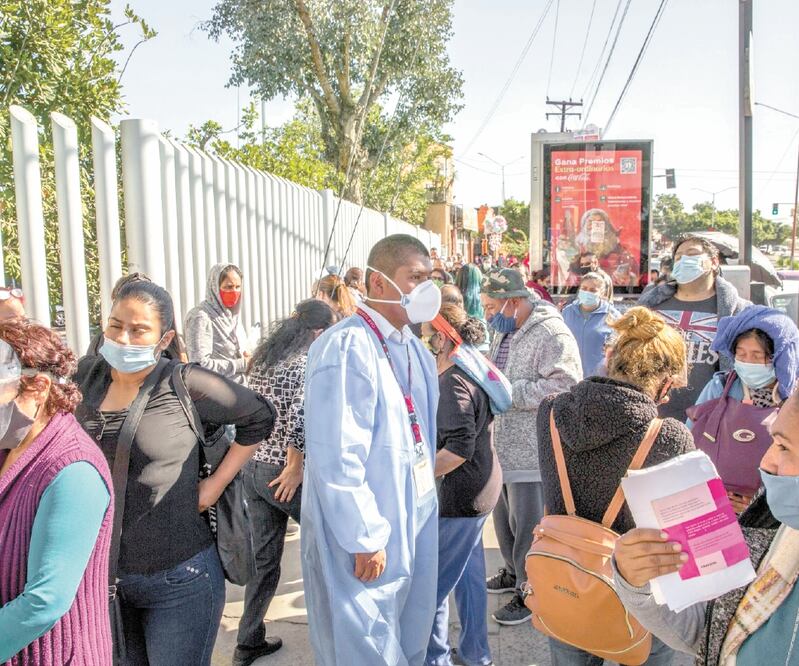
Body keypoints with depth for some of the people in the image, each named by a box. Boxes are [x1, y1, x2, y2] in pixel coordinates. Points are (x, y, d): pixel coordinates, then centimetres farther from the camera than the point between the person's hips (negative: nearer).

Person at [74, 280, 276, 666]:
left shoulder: (185, 384, -14)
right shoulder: (86, 375, 0)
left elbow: (259, 417, -4)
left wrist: (216, 484, -5)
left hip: (177, 579, -5)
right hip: (102, 574, 5)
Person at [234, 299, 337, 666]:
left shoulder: (262, 357, 8)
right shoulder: (308, 365, -17)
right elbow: (300, 420, -27)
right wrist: (295, 468, -19)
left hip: (252, 467, 7)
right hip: (283, 473, -7)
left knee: (264, 558, 16)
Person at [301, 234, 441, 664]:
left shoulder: (413, 348, 8)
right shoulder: (346, 347, -21)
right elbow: (336, 458, -25)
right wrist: (366, 539, -21)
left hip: (414, 528, 9)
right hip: (365, 543, -8)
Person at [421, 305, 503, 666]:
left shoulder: (453, 384, -21)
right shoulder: (470, 372, 10)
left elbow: (459, 449, -28)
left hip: (459, 495, -11)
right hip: (477, 488, 11)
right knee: (469, 573, 21)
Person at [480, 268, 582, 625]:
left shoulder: (551, 333, -17)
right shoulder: (503, 332, 13)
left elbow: (565, 384, -27)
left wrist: (511, 393, -23)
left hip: (533, 451, -9)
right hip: (503, 446, 9)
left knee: (527, 522, 1)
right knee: (504, 515, 21)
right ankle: (514, 570, 41)